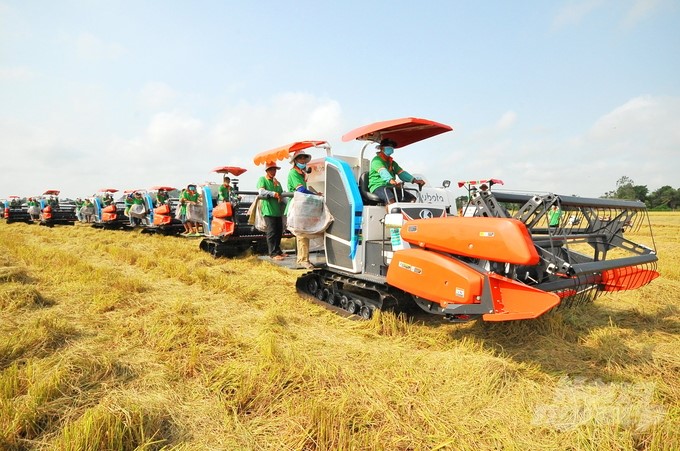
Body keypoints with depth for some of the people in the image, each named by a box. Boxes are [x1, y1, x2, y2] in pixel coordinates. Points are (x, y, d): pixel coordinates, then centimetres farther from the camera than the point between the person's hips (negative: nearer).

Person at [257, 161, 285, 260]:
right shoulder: (262, 179, 2)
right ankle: (273, 253, -6)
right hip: (268, 210, -7)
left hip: (278, 210, 7)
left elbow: (282, 193, 24)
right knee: (272, 232, -9)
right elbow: (261, 191, -14)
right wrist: (273, 194, -29)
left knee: (279, 231, 11)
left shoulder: (276, 182, 24)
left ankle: (278, 251, 24)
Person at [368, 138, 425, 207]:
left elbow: (401, 172, 9)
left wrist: (414, 180, -9)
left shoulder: (392, 162, 23)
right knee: (390, 199, -39)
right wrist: (390, 180, -44)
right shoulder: (376, 160, -3)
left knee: (412, 198, -7)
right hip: (378, 186, -8)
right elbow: (382, 172, -24)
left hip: (390, 187, 8)